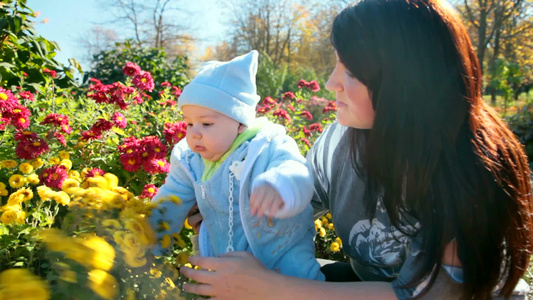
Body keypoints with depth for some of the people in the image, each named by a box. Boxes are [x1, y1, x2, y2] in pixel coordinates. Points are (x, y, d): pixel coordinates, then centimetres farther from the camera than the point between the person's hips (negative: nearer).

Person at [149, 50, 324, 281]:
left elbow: (297, 177, -38)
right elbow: (169, 208, 11)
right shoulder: (189, 161, -1)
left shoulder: (268, 149, -18)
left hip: (283, 254, -5)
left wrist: (276, 188, -61)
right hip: (220, 258, 5)